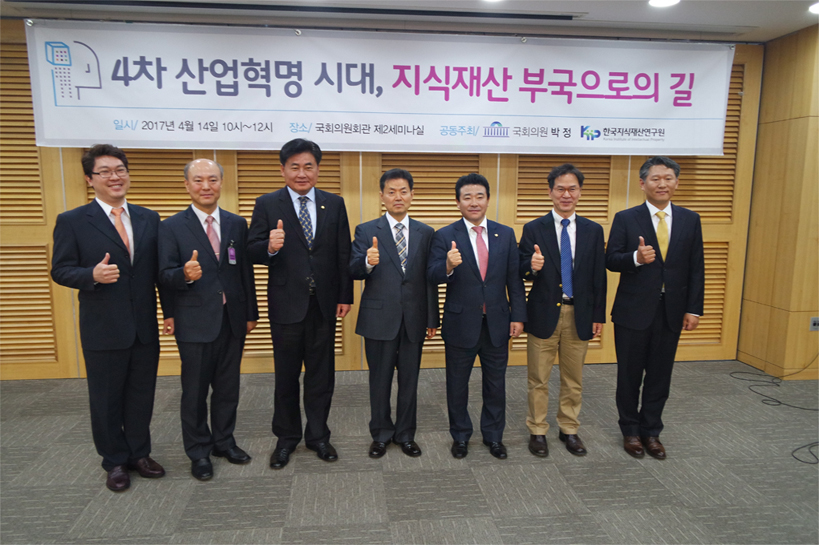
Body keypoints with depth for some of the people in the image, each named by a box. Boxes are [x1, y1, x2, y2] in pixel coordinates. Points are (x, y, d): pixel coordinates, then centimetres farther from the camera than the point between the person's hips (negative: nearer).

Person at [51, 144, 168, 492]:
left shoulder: (149, 219, 5)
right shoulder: (72, 222, -5)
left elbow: (159, 270, 6)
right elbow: (60, 270, -4)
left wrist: (170, 310, 3)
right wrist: (92, 275, -25)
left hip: (145, 328, 3)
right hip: (103, 330, -3)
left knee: (141, 395, 14)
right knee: (106, 399, 11)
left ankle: (139, 453, 33)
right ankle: (115, 461, 30)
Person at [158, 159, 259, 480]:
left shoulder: (237, 224, 6)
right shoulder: (172, 227, -3)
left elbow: (246, 272, 8)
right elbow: (164, 276, -7)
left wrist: (251, 313, 7)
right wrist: (185, 274, -30)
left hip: (232, 320, 3)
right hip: (195, 322, -3)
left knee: (228, 388, 15)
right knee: (195, 392, 9)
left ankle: (224, 441, 33)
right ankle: (198, 452, 26)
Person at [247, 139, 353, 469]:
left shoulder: (334, 204, 4)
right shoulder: (267, 205, -2)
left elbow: (343, 254, 3)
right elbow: (252, 252, -7)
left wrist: (345, 296, 0)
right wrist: (269, 247, -29)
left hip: (324, 304, 2)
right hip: (286, 303, -1)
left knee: (321, 374, 12)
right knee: (286, 376, 12)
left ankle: (317, 435, 29)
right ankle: (286, 438, 30)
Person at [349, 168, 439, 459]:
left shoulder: (425, 233, 6)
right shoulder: (366, 231, 0)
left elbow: (430, 279, 5)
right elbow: (354, 271, -9)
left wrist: (432, 319, 4)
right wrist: (368, 262, -32)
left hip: (414, 319, 2)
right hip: (379, 318, -2)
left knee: (409, 380, 12)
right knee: (380, 380, 10)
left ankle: (405, 434, 29)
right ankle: (381, 434, 28)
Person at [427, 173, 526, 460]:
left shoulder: (505, 234, 4)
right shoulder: (444, 236, -6)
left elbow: (514, 279, 5)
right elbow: (433, 277, -13)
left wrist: (518, 315, 1)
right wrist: (448, 266, -34)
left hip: (497, 323, 3)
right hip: (460, 323, -2)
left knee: (496, 384, 14)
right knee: (457, 384, 12)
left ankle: (493, 436, 34)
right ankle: (460, 436, 32)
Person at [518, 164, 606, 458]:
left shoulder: (593, 230, 5)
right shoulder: (533, 229, -3)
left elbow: (599, 277, 6)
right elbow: (521, 273, -4)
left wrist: (598, 315, 4)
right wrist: (532, 267, -27)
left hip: (579, 315, 2)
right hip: (544, 313, -2)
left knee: (573, 379, 14)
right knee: (538, 379, 7)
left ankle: (569, 429, 31)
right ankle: (537, 431, 24)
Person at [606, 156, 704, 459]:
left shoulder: (690, 220, 5)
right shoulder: (625, 219, -4)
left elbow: (696, 269, 5)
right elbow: (611, 260, -6)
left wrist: (694, 309, 0)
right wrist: (636, 258, -26)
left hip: (672, 312, 3)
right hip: (633, 311, -2)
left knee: (660, 375, 12)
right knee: (630, 375, 9)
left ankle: (651, 431, 29)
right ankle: (630, 430, 28)